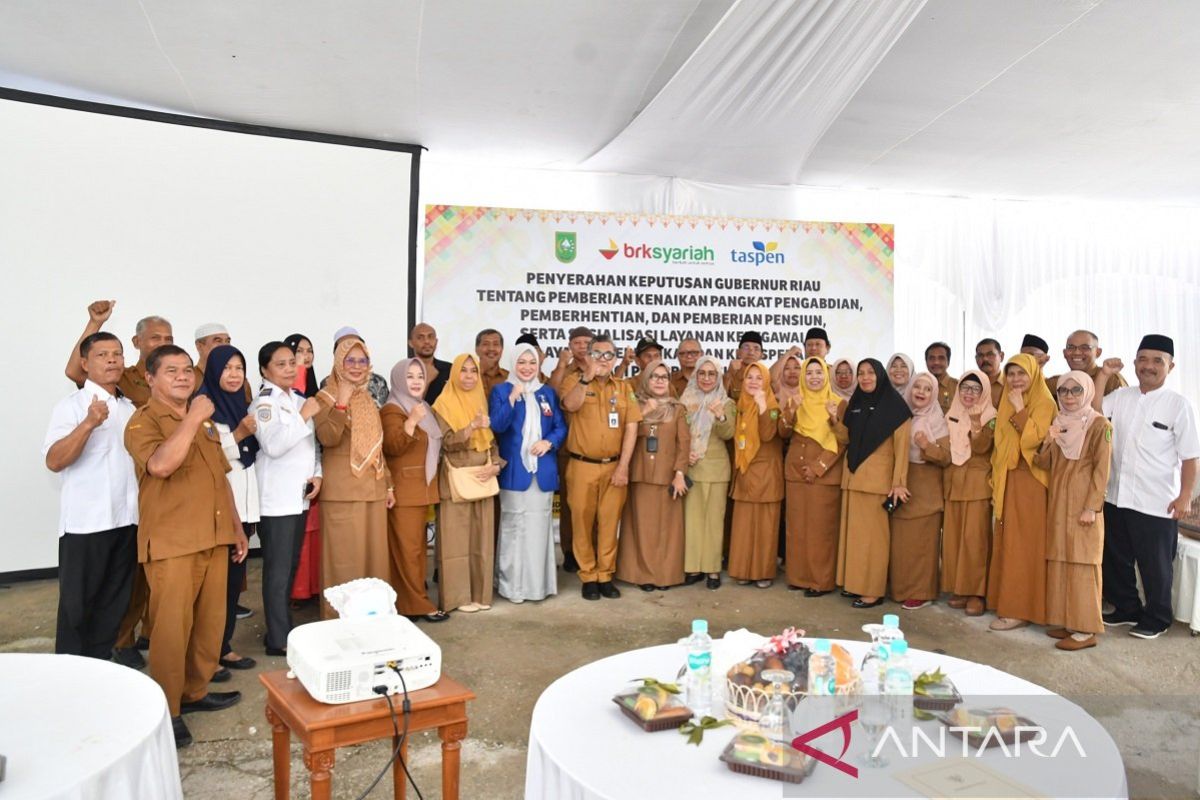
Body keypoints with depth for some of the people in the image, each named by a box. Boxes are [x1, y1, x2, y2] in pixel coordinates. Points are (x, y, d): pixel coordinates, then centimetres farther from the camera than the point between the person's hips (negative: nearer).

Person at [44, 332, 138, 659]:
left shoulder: (129, 407, 12)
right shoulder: (72, 405, -8)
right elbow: (53, 461, -20)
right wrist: (89, 423, -32)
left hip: (126, 520, 6)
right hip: (86, 523, -6)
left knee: (114, 604, 13)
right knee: (77, 605, 4)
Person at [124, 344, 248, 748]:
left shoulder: (204, 422, 18)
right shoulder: (143, 421, -6)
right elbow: (161, 464, -27)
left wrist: (236, 527, 18)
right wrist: (192, 418, -20)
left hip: (214, 538, 7)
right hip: (172, 542, -7)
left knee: (210, 621, 11)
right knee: (172, 625, -4)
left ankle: (196, 691, 25)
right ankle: (167, 710, 7)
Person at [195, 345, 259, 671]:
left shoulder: (241, 403, 15)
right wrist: (239, 434, -22)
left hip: (244, 503, 7)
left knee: (236, 573, 10)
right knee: (223, 575, -3)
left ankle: (224, 636, 20)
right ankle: (220, 646, 7)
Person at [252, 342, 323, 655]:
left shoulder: (299, 400, 13)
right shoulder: (264, 403, -9)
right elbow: (274, 445, -24)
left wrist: (317, 474, 2)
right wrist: (304, 415, -22)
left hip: (300, 496, 8)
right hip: (276, 500, -8)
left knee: (292, 568, 14)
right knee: (278, 571, -3)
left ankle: (282, 629, 25)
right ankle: (279, 639, 4)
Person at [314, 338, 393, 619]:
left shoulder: (368, 400, 15)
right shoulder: (325, 397, -4)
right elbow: (328, 438, -21)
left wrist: (388, 484, 17)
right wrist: (342, 403, -27)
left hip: (372, 488, 6)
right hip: (342, 490, -6)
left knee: (373, 553, 10)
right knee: (344, 556, -2)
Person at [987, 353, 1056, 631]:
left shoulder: (1043, 402, -8)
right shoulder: (1007, 403, 15)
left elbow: (1034, 439, -21)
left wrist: (1020, 409, -21)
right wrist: (996, 483, 15)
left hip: (1030, 482, -7)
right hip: (1007, 481, 7)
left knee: (1023, 545, -5)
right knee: (1006, 543, 9)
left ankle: (1020, 609, 0)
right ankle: (1007, 600, 16)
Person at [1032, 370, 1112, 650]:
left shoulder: (1099, 425, -7)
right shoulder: (1058, 422, 12)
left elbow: (1101, 469, -11)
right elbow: (1045, 464, 10)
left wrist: (1091, 507, -16)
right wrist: (1049, 441, -9)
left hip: (1083, 502, -6)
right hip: (1058, 500, 7)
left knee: (1082, 562, -5)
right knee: (1059, 560, 8)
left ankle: (1086, 629, 0)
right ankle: (1066, 620, 17)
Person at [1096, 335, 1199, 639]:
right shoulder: (1122, 397, 5)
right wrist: (1103, 375, -8)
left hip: (1157, 503, -5)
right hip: (1117, 497, 5)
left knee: (1155, 566, 9)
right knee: (1116, 559, 17)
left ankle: (1156, 619, 27)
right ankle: (1127, 609, 35)